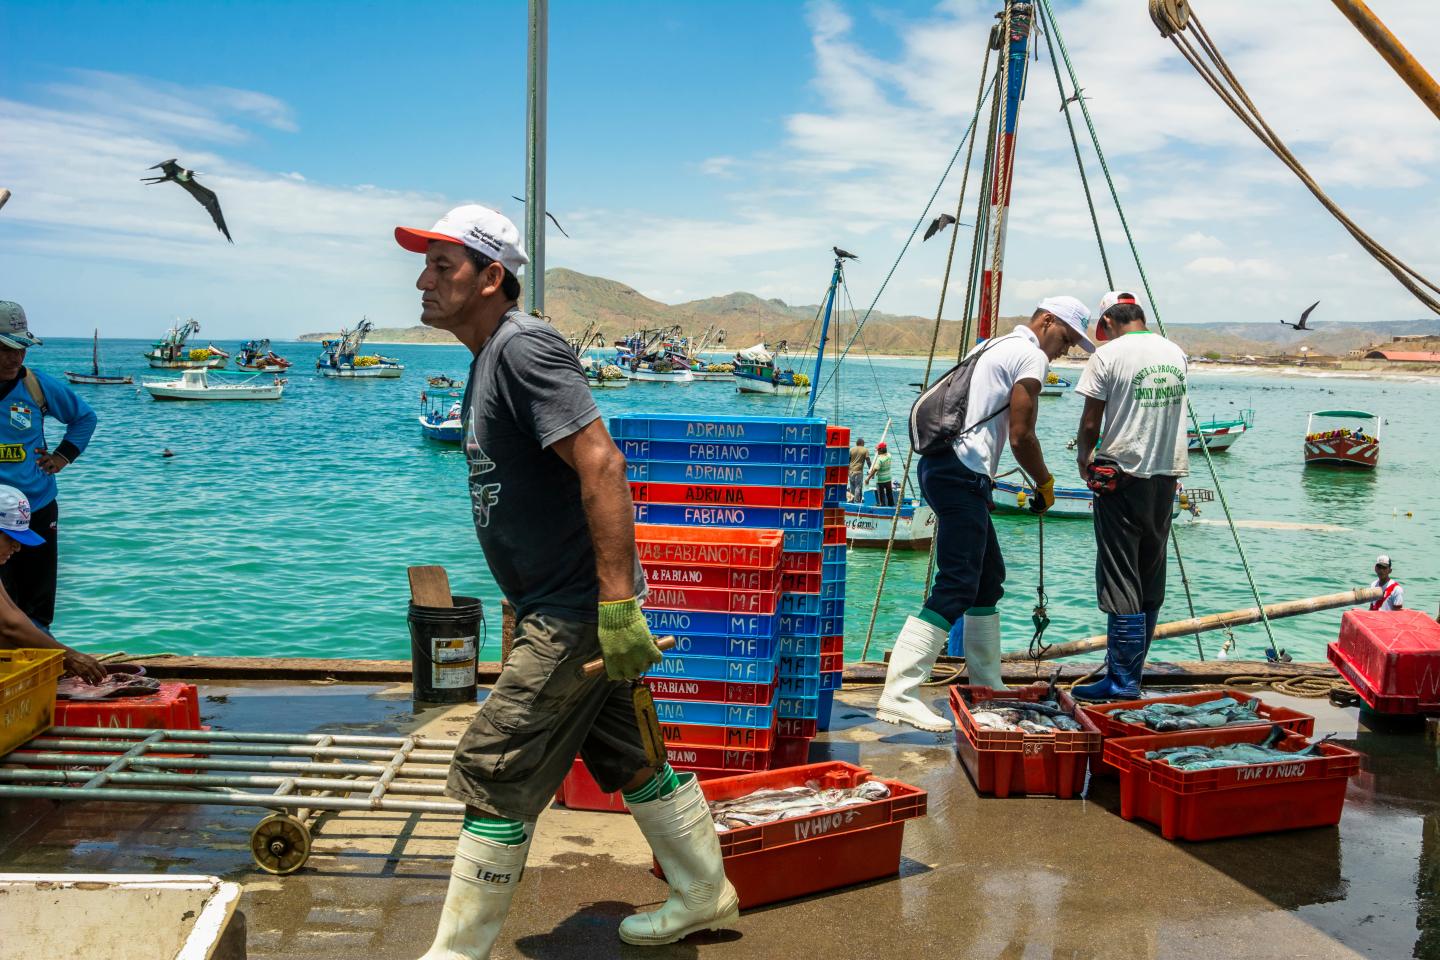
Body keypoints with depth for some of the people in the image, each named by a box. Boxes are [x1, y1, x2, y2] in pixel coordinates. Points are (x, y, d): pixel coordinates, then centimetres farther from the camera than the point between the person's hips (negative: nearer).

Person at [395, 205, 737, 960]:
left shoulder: (523, 348, -18)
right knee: (626, 756, 19)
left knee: (493, 774, -3)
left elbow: (600, 463, -28)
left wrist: (617, 602, -31)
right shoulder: (491, 356, 13)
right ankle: (704, 896, 36)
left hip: (573, 614, -10)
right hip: (558, 608, 10)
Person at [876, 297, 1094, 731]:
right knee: (956, 588, -14)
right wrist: (1045, 484, 6)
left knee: (989, 577, 19)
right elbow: (1021, 436, -9)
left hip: (943, 466, 11)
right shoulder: (1031, 354, -3)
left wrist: (984, 486, 23)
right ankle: (899, 695, -19)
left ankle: (986, 686, 28)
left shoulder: (996, 347, 26)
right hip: (962, 473, -11)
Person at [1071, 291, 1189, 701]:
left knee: (1120, 580, -2)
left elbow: (1090, 423, -8)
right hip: (1167, 474, 7)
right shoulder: (1175, 353, 11)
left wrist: (1084, 459, 9)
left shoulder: (1109, 354, -8)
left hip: (1123, 474, -6)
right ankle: (1131, 672, 21)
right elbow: (1167, 414, 16)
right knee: (1150, 579, 12)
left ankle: (1122, 680, 0)